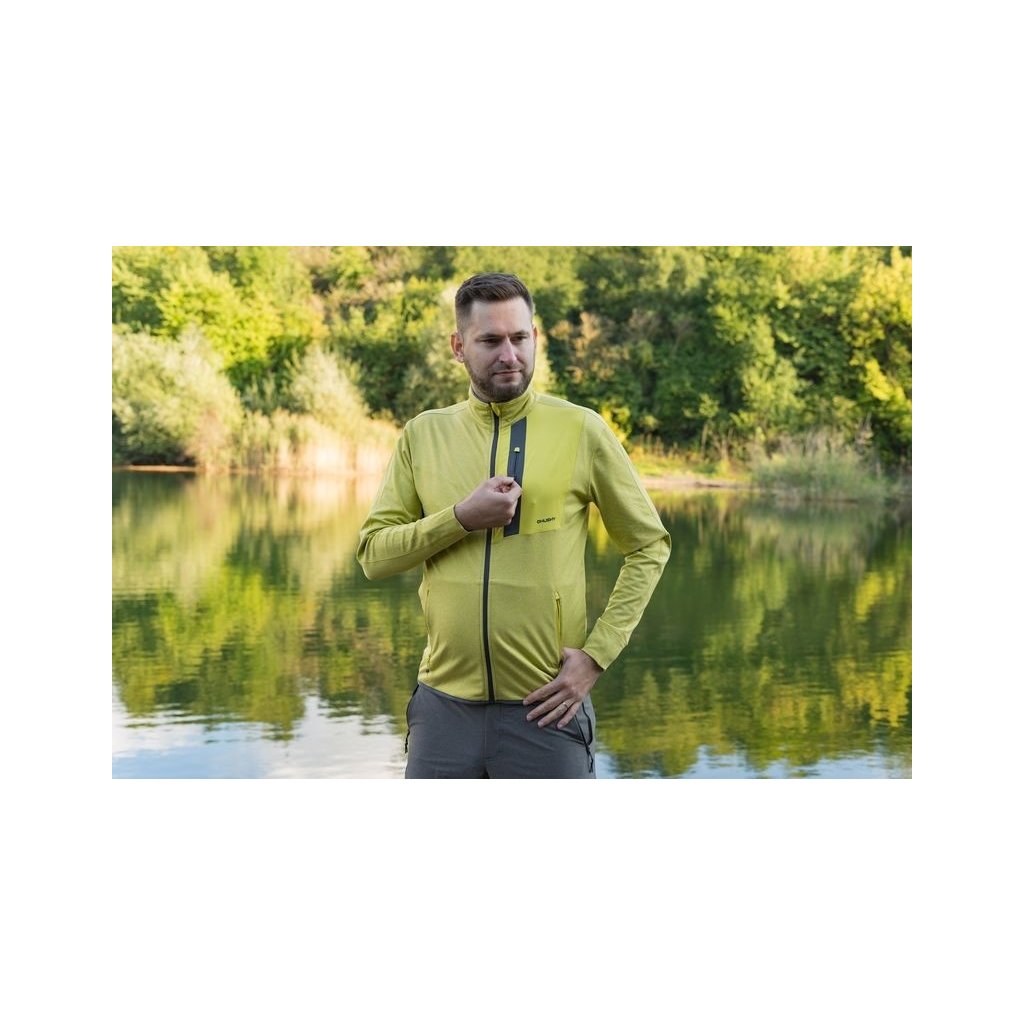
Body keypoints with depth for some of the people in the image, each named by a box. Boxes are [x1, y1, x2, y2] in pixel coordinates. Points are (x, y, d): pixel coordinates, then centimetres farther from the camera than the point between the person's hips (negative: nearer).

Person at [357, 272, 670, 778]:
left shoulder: (582, 430, -2)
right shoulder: (423, 434, 5)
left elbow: (648, 546, 2)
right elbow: (373, 554, 2)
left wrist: (596, 654, -6)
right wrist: (462, 518, -13)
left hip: (544, 709, -2)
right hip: (444, 703, 3)